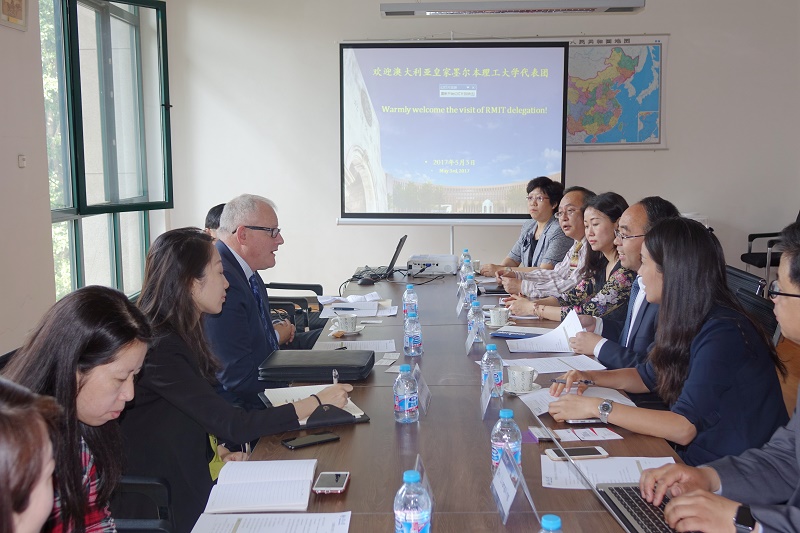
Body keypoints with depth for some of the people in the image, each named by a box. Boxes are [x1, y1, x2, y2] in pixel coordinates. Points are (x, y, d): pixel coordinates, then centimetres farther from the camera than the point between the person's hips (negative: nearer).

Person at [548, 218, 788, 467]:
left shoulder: (723, 334, -24)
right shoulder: (687, 322, 2)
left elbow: (684, 428, -27)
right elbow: (648, 377, 18)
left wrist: (597, 407, -25)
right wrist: (591, 377, 1)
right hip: (692, 453, 7)